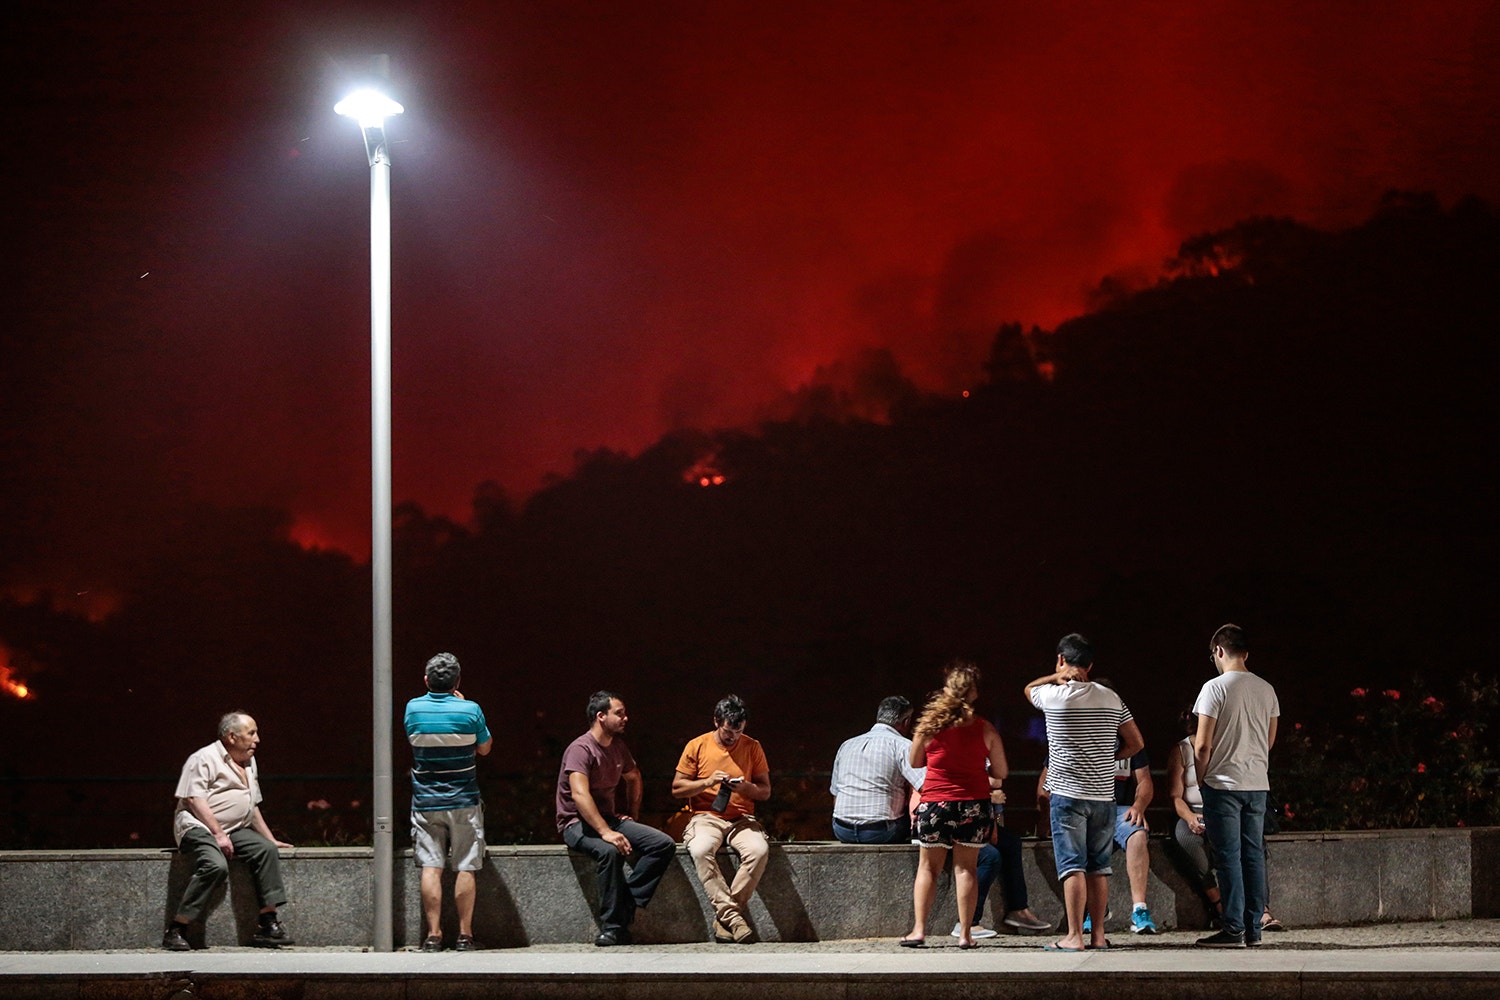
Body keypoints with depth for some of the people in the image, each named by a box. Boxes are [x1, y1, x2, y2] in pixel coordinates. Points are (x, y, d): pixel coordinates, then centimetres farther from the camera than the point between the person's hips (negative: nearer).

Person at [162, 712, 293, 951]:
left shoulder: (249, 763, 21)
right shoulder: (204, 759, -6)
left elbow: (253, 805, 29)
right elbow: (194, 799, -16)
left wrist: (270, 838, 22)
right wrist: (218, 834, -21)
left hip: (234, 830, 8)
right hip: (198, 827, -8)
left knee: (266, 849, -17)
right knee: (216, 865, -34)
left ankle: (267, 924, -16)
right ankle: (175, 930, -29)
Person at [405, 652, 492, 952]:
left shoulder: (413, 708, -4)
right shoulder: (470, 710, -9)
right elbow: (484, 748, 6)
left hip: (425, 802, 1)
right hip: (463, 802, -1)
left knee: (431, 867, 1)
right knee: (465, 868, 3)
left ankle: (433, 934, -3)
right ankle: (464, 934, 2)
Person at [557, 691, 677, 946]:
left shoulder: (618, 747, 12)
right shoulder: (581, 749, -16)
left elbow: (633, 777, 33)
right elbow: (579, 795, -30)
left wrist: (632, 816, 21)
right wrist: (605, 832, -37)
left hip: (610, 819, 8)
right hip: (578, 823, -8)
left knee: (665, 844, -14)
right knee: (610, 851, -40)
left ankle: (625, 908, -22)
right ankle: (612, 927, -32)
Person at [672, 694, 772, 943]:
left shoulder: (753, 748, 9)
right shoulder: (697, 746, 4)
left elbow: (765, 791, 12)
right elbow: (677, 789, 5)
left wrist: (746, 788, -11)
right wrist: (707, 782, -12)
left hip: (742, 819, 2)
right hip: (706, 817, -1)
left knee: (759, 849, -33)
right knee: (700, 850, -37)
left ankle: (724, 918, -25)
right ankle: (733, 917, -36)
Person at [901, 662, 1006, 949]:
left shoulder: (928, 726, -6)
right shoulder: (985, 730, -4)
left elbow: (914, 762, 8)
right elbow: (1000, 772, 3)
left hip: (935, 804, 0)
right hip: (974, 805, 0)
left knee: (928, 866, 10)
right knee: (966, 868, 7)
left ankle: (919, 930, 4)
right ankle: (965, 933, 4)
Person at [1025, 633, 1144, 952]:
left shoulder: (1055, 695, -7)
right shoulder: (1111, 698, 6)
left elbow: (1029, 688, 18)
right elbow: (1135, 743, 11)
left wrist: (1058, 676, 12)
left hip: (1067, 794, -4)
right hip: (1103, 795, 4)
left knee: (1072, 865, -6)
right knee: (1098, 867, 9)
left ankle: (1074, 936, -11)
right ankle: (1098, 935, 10)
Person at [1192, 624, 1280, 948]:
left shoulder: (1215, 688, -11)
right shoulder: (1266, 689, 8)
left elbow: (1202, 745, -12)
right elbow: (1270, 740, 15)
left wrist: (1201, 779, 2)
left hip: (1223, 784, -5)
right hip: (1258, 784, 6)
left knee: (1229, 856, -4)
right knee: (1253, 854, 8)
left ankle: (1234, 929, -5)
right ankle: (1253, 929, 10)